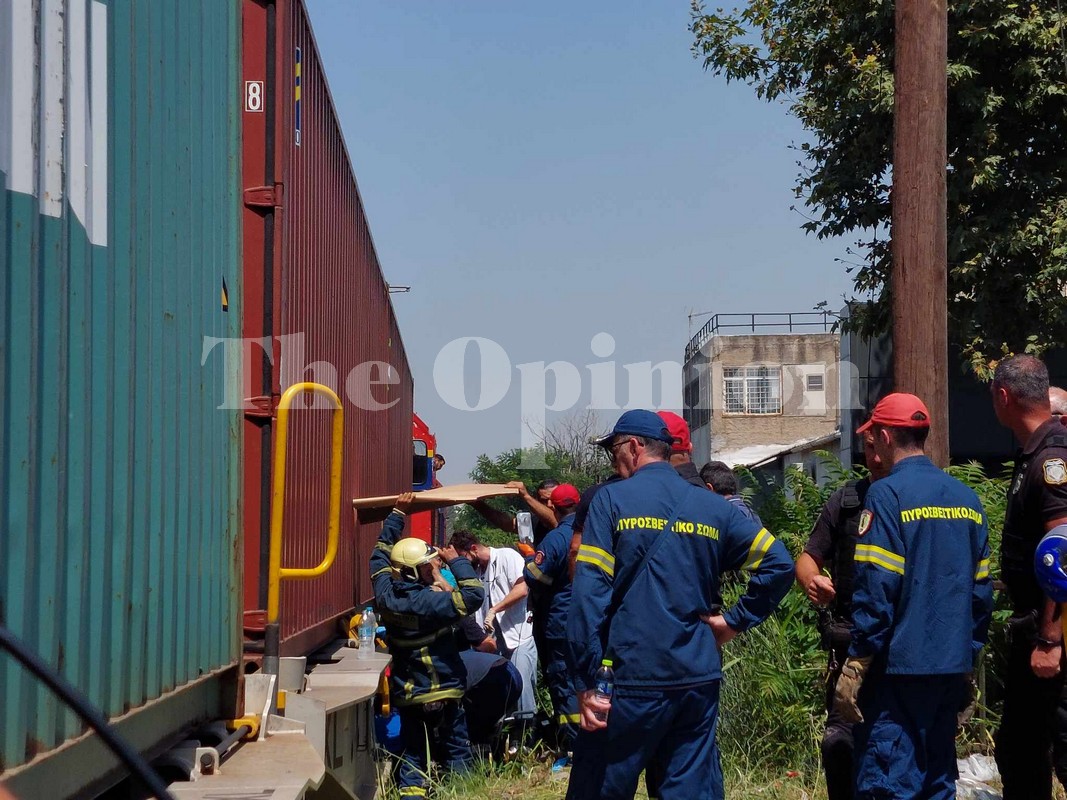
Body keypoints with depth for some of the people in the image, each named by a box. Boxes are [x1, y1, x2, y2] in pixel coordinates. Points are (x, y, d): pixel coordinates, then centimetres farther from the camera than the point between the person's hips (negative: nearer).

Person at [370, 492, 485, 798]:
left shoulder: (386, 595, -6)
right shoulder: (429, 602, -24)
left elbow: (382, 554, 9)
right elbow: (474, 595, -28)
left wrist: (398, 513, 14)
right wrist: (456, 560, -17)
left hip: (406, 693, 5)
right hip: (442, 692, -5)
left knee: (412, 751, 13)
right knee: (456, 748, 10)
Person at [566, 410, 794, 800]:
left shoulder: (612, 499, -3)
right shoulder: (714, 507, 10)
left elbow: (590, 593, -10)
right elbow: (779, 564, 6)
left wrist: (586, 682, -9)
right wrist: (734, 621, 9)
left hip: (632, 680, -4)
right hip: (699, 680, 5)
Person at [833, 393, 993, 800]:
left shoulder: (887, 494, -11)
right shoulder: (967, 499, 10)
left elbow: (876, 589, -16)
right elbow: (981, 589, 13)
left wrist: (855, 665, -12)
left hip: (899, 666, -7)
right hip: (952, 669, 7)